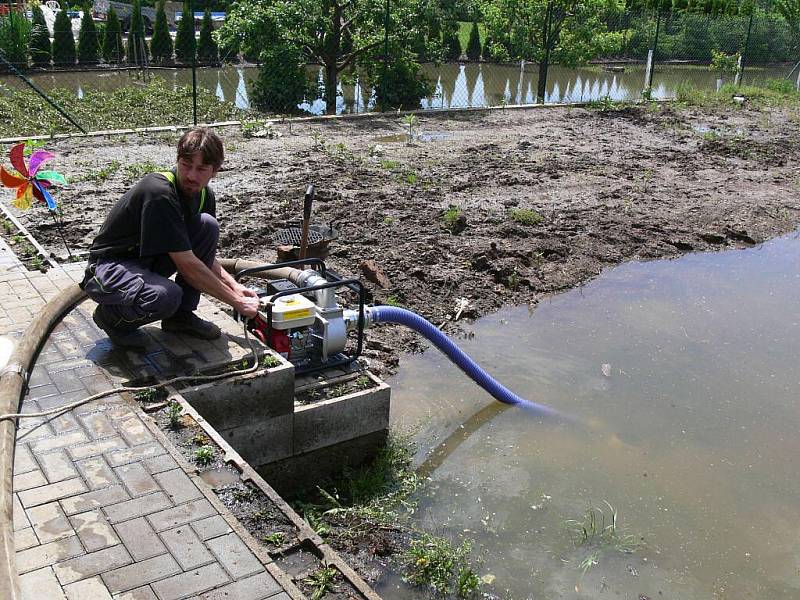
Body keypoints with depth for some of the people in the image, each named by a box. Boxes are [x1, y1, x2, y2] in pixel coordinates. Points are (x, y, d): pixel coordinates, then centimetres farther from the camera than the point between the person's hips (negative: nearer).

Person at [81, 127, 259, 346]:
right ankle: (111, 315, -3)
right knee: (167, 296, -38)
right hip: (109, 268, -8)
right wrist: (236, 302, -23)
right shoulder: (159, 191, -28)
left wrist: (234, 286, -4)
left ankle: (182, 315, 0)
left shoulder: (204, 195, -2)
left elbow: (205, 256, 12)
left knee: (208, 225, -10)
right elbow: (187, 265, -28)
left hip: (148, 262, 8)